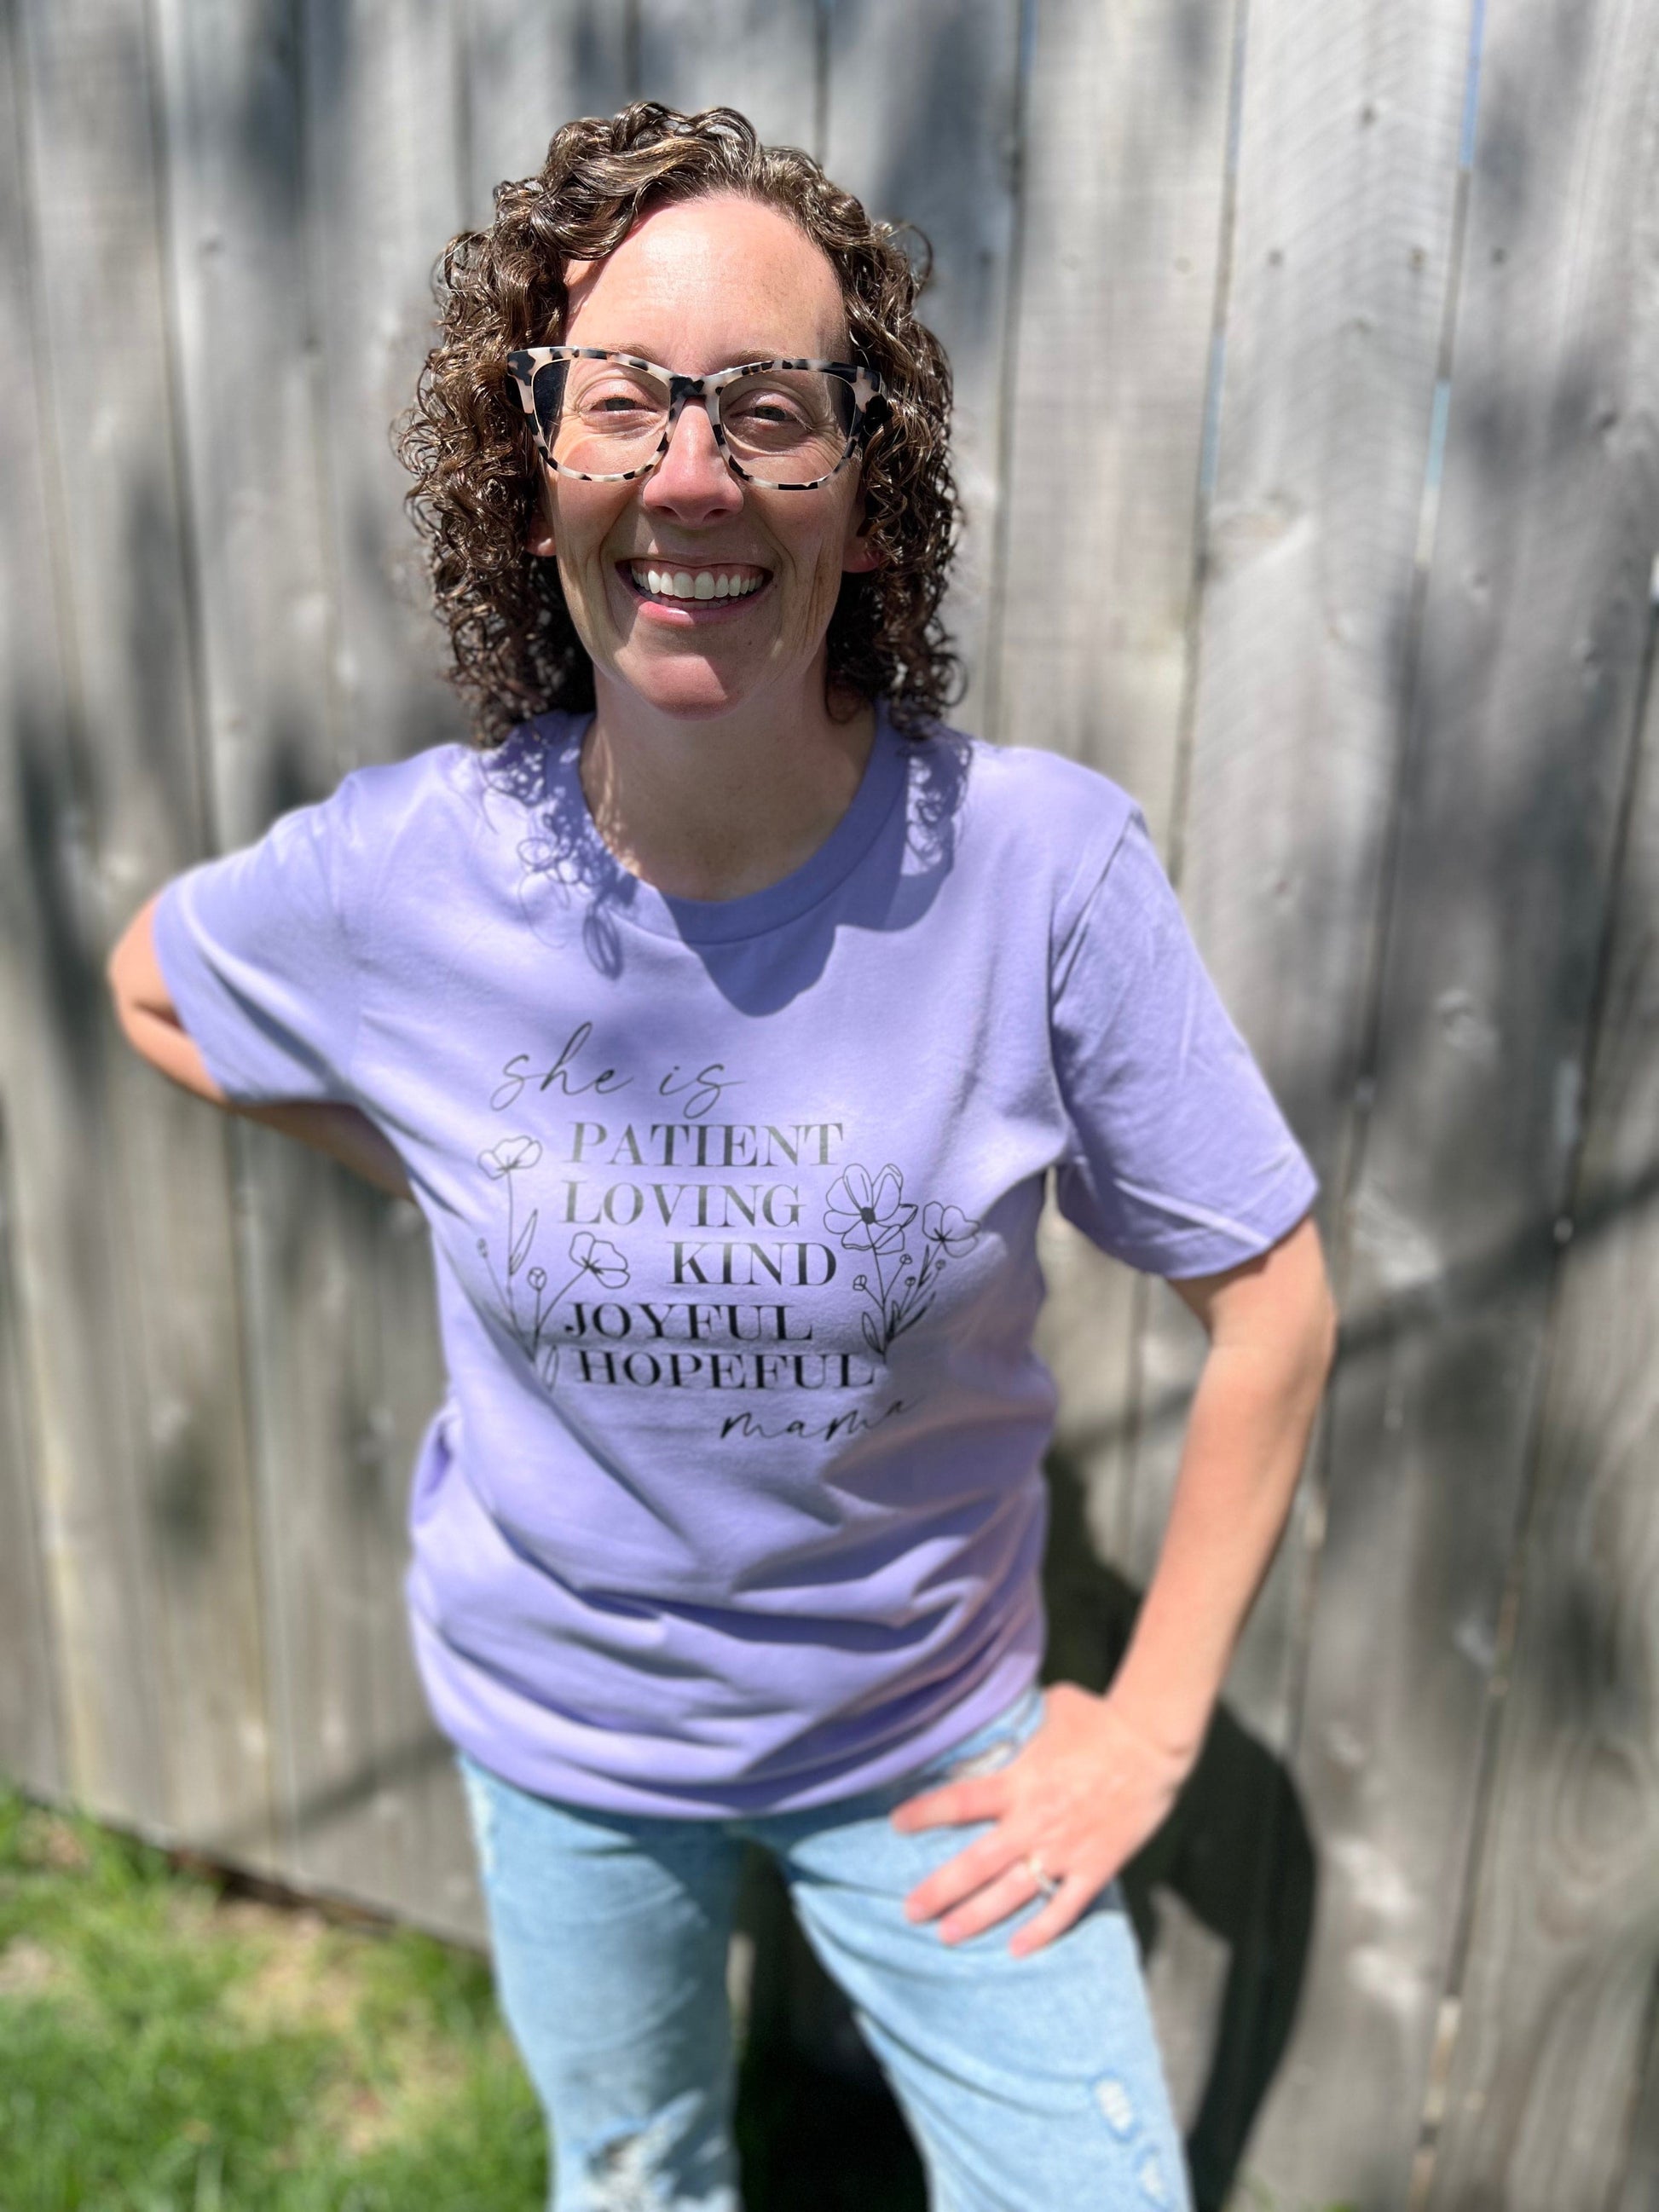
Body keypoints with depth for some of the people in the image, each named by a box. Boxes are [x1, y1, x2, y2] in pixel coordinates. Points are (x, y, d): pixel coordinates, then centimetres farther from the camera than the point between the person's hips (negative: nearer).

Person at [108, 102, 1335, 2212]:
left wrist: (1152, 1722, -10)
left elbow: (1270, 1304, -14)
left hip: (934, 1727, -1)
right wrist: (443, 1186, -4)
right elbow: (152, 982, 4)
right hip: (558, 1720, 2)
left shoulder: (1041, 863, -25)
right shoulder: (401, 873, -20)